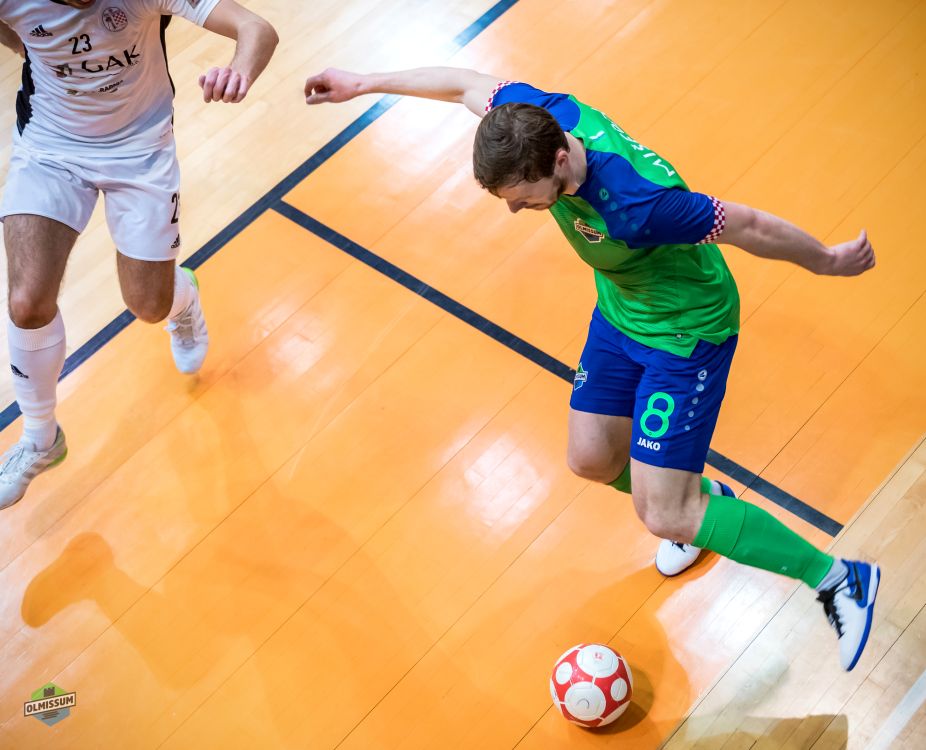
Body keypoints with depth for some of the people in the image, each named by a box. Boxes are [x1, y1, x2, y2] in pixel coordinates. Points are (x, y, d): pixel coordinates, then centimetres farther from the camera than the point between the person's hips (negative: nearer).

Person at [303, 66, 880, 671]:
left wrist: (828, 261, -12)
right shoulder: (537, 116, -22)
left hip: (686, 332, -7)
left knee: (662, 517, -8)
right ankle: (702, 498, 46)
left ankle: (840, 580, 6)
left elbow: (749, 226, -28)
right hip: (621, 312, 8)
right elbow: (468, 84, -1)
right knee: (593, 459, 16)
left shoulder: (633, 203, -42)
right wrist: (365, 83, 10)